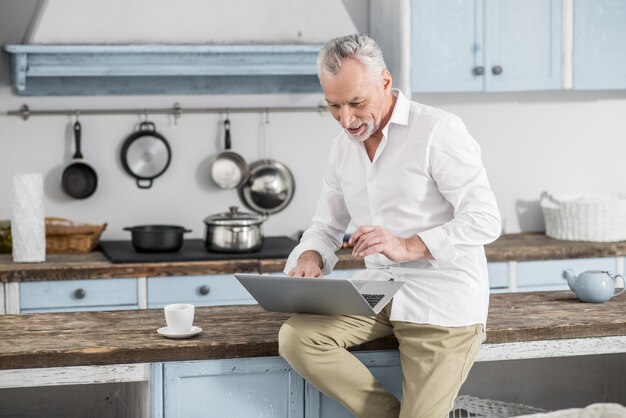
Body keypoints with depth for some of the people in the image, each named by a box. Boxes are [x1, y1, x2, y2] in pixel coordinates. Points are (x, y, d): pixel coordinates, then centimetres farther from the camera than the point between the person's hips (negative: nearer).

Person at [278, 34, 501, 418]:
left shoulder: (438, 130, -12)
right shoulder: (344, 146, 10)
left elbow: (485, 220, -16)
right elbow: (327, 226, 16)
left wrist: (408, 246, -28)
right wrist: (310, 258, -8)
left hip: (443, 301, -6)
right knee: (296, 337, -17)